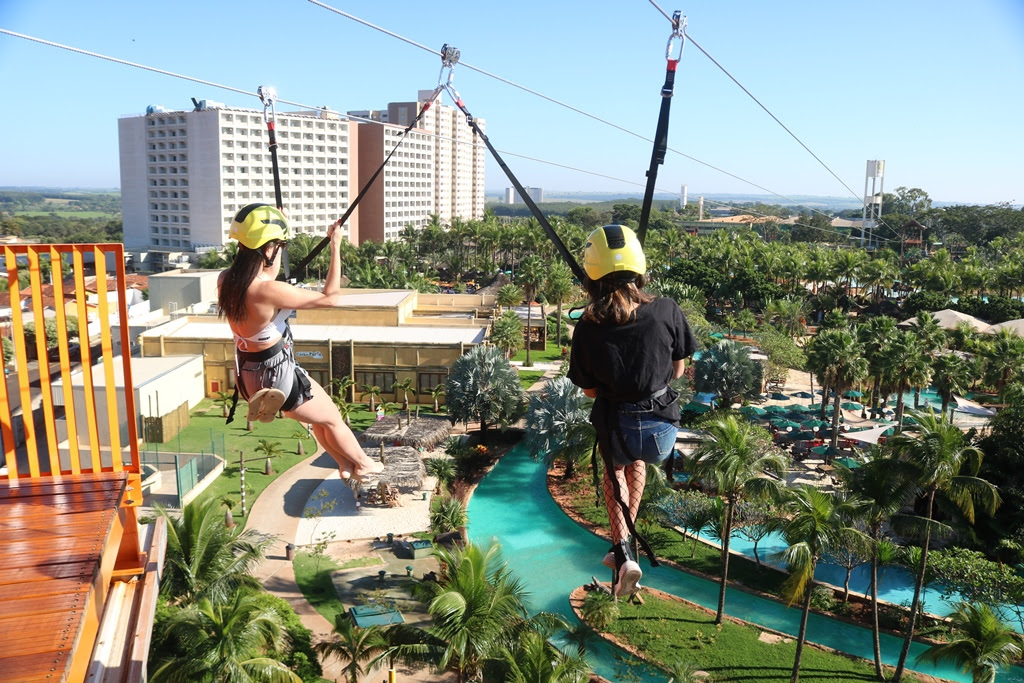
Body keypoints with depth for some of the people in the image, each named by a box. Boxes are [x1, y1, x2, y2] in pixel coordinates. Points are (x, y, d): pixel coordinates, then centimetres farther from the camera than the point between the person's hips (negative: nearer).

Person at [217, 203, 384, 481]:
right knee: (332, 418, 19)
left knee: (319, 412, 29)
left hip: (249, 373, 8)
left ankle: (345, 464, 45)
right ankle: (363, 464, 43)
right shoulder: (268, 291, -31)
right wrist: (336, 247, -16)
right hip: (277, 376, -8)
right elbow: (330, 298, -23)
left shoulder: (225, 280, -6)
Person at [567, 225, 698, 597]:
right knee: (637, 461, 37)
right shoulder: (667, 310, -14)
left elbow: (589, 389, -3)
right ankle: (623, 546, 44)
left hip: (616, 431, -1)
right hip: (663, 430, 1)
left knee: (614, 467, 34)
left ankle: (622, 551, 19)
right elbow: (678, 370, 0)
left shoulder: (587, 328, -15)